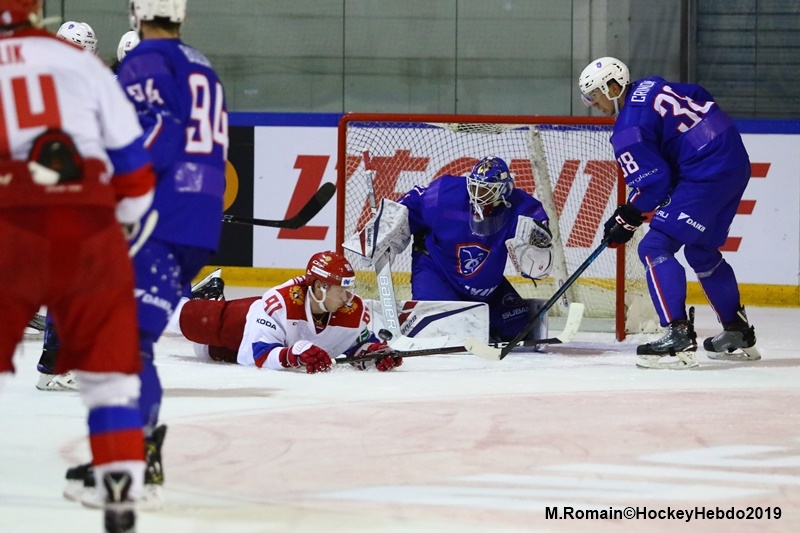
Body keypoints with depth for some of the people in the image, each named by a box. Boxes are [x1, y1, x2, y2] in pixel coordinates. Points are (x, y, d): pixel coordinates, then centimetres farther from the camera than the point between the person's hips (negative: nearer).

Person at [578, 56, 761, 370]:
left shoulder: (629, 129, -13)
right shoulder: (653, 87, 12)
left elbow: (654, 182, -16)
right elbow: (703, 101, 20)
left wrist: (627, 219, -7)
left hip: (707, 176, -10)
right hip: (736, 162, 10)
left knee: (655, 247, -9)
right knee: (701, 251, 24)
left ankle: (679, 337, -19)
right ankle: (739, 336, 30)